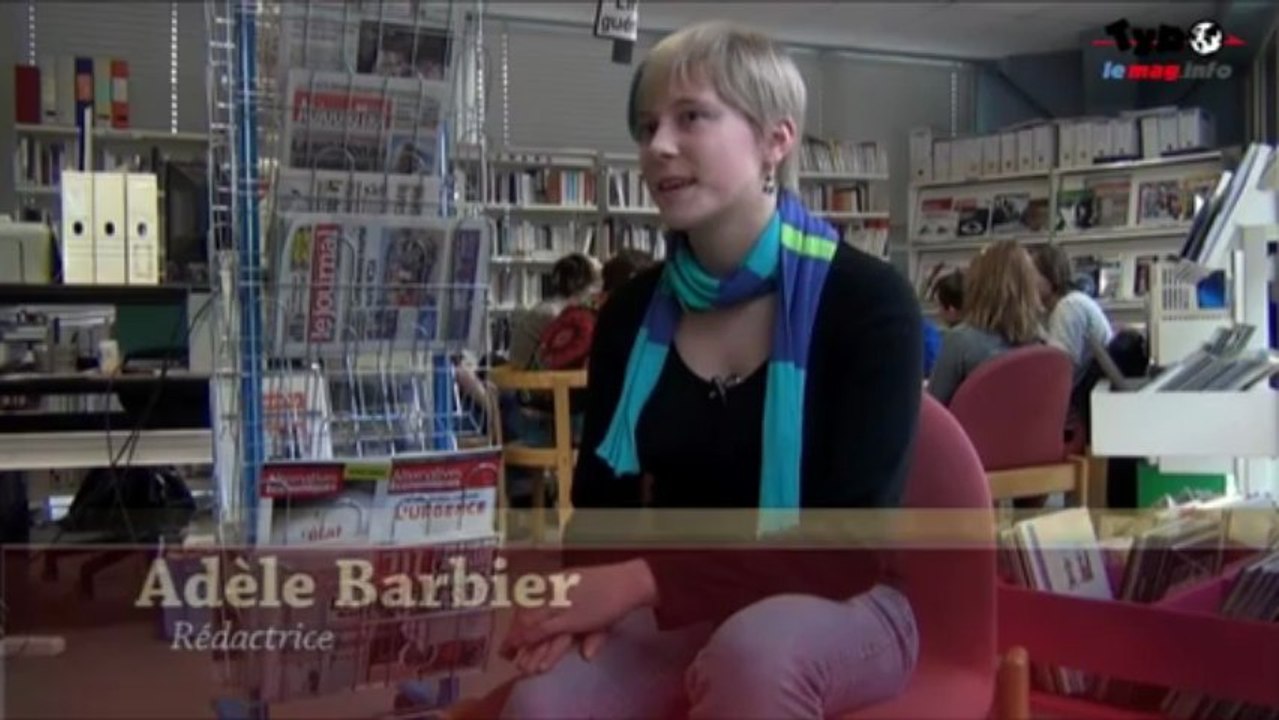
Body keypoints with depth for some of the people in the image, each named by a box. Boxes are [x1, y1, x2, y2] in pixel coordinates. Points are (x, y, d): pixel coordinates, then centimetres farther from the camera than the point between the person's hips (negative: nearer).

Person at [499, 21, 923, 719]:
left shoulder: (867, 301, -12)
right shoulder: (633, 311, 2)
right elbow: (601, 500, 6)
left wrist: (643, 582, -27)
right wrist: (587, 594, -18)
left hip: (835, 611, -2)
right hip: (676, 613, 3)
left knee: (755, 650, -38)